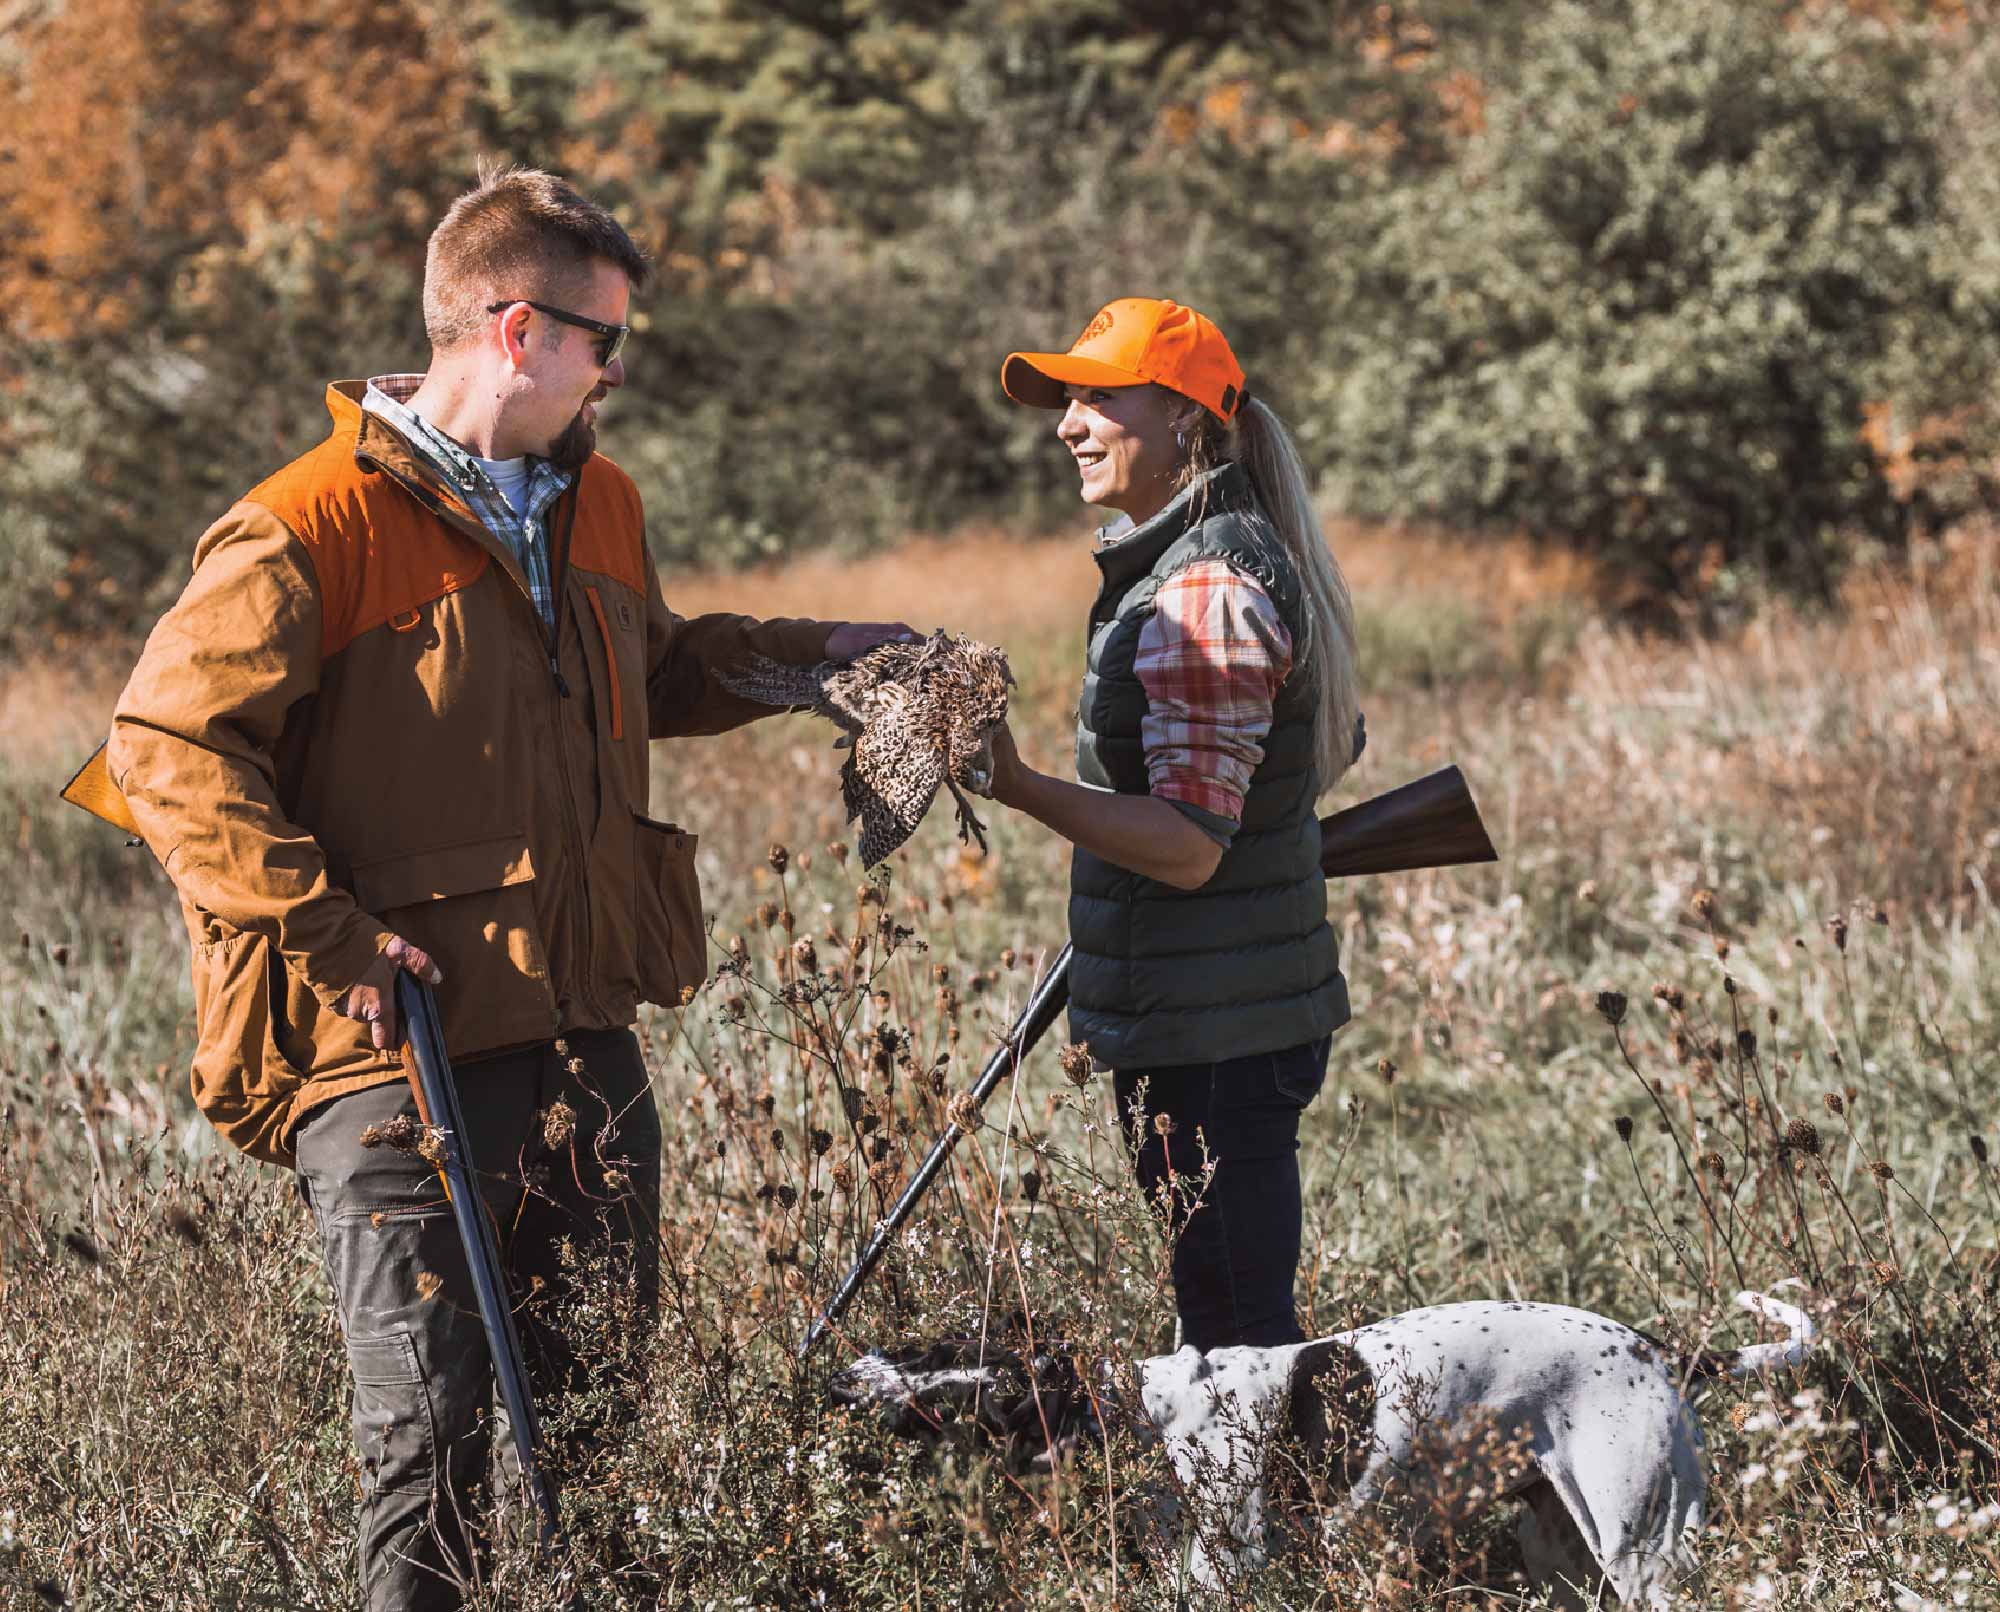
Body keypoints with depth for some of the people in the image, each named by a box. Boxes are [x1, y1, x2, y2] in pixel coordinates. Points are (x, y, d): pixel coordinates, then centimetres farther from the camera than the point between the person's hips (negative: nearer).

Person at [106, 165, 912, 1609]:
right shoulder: (314, 530, -12)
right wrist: (327, 934, -17)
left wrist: (813, 656, 22)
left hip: (583, 1040, 7)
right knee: (433, 1435, -5)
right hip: (395, 1053, -7)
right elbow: (168, 744, -14)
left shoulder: (600, 505, 15)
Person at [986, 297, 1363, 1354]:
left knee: (1239, 1337, -8)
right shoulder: (1236, 558, 14)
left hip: (1210, 1038, -11)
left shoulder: (1204, 591, -19)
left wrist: (1021, 789, -33)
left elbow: (1190, 846, -24)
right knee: (1227, 1318, 15)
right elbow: (1333, 747, 27)